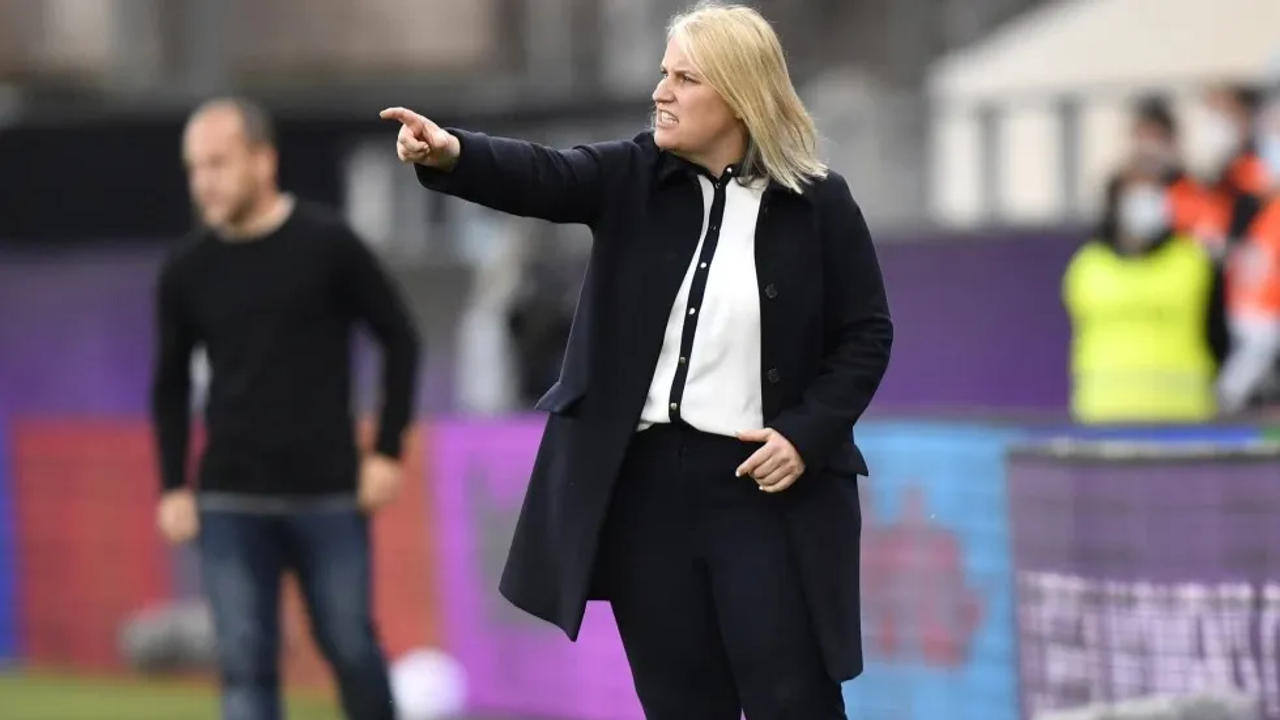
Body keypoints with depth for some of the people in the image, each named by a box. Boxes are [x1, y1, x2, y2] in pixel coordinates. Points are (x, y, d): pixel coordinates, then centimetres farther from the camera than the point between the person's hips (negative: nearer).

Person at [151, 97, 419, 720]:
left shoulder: (327, 245, -5)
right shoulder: (187, 272, 3)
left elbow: (399, 340, 2)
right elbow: (170, 384, 14)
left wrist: (388, 451, -4)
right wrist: (173, 487, 6)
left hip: (330, 497, -2)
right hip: (230, 504, 2)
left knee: (352, 651, 4)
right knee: (244, 665, -3)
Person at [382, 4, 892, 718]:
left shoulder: (818, 202, -4)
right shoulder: (635, 176, 3)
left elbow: (867, 334, 1)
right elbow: (538, 176, -15)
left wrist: (807, 434, -11)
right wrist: (451, 153, -35)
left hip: (762, 484, -3)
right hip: (644, 480, 3)